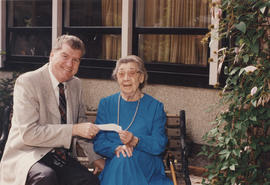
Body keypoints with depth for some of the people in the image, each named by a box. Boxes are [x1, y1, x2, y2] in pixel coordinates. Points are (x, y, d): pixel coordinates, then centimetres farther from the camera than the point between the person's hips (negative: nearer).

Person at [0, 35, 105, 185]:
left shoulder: (76, 84, 11)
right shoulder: (27, 82, -11)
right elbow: (29, 133, -19)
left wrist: (95, 156, 11)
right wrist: (74, 129, -22)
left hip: (64, 158, 5)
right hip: (28, 155, -5)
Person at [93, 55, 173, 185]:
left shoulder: (155, 107, 6)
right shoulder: (105, 104, 11)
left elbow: (160, 145, -3)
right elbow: (98, 143, 5)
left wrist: (135, 141, -22)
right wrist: (116, 148, -17)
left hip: (147, 168, 0)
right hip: (114, 168, 1)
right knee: (121, 159, -34)